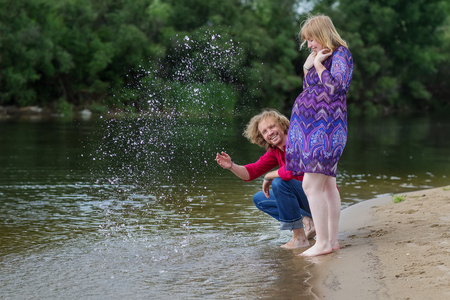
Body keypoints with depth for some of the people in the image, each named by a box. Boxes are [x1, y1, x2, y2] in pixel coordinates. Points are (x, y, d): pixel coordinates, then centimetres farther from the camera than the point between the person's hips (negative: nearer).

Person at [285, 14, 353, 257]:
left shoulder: (341, 54, -7)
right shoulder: (322, 58, 19)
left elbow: (335, 87, -20)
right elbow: (309, 90, 21)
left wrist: (318, 64, -12)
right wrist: (308, 65, 9)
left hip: (325, 128, -10)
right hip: (313, 127, 10)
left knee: (311, 185, -13)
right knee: (327, 184, 10)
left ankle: (323, 243, -10)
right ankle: (332, 240, 14)